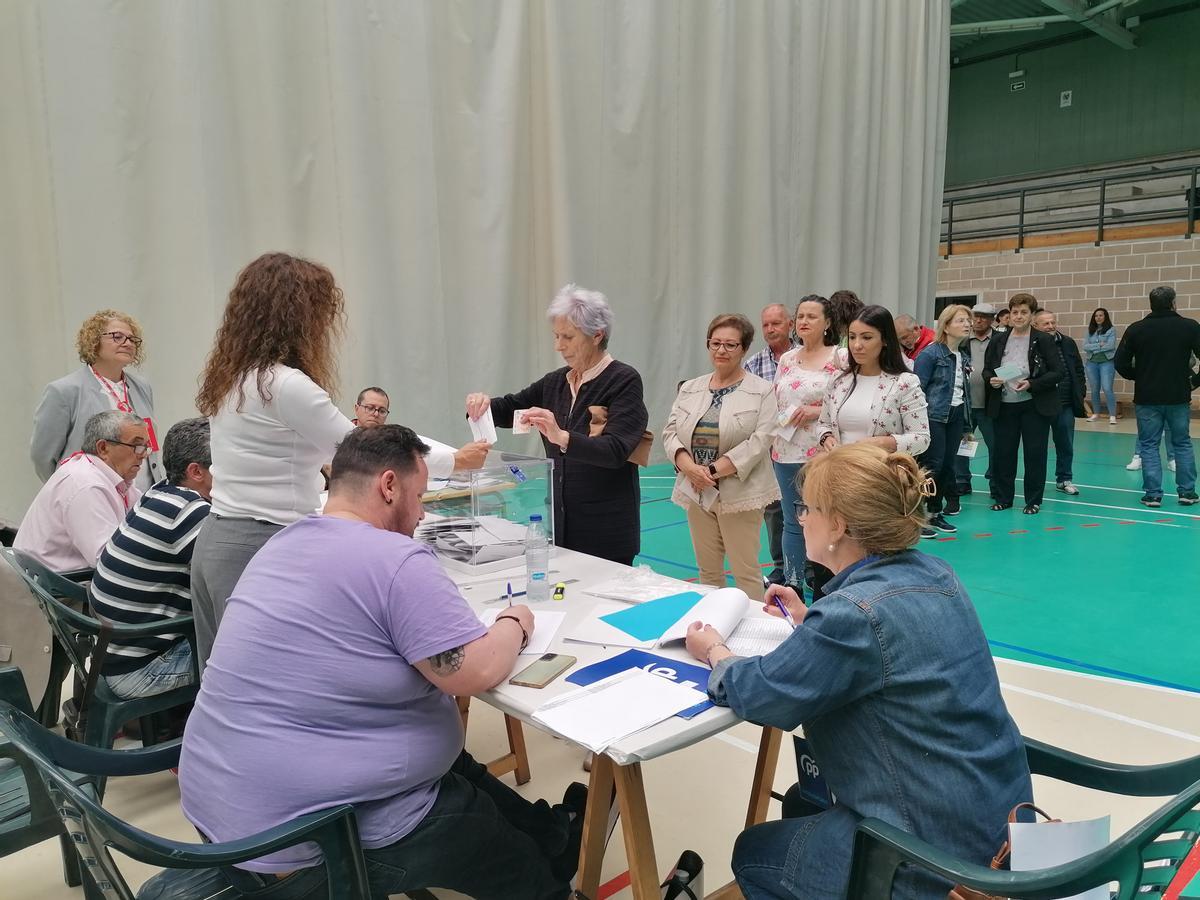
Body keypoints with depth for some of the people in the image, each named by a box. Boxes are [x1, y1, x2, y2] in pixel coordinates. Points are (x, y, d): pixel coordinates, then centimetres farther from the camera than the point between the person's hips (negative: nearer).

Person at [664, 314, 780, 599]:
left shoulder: (762, 391, -3)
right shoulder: (690, 389, 11)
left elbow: (760, 440, -12)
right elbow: (670, 432, 6)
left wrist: (715, 470, -16)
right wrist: (690, 468, -12)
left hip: (739, 493, -4)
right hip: (696, 492, 5)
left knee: (746, 571, -1)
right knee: (708, 570, 13)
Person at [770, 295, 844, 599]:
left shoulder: (840, 357, -5)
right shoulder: (787, 359, 11)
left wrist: (818, 410, -16)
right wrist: (771, 441, 7)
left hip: (822, 454, -5)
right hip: (786, 453, 5)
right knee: (792, 523, 12)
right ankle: (792, 586, 23)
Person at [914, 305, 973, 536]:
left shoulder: (963, 357, 14)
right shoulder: (931, 353, -9)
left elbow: (966, 391, 17)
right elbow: (918, 387, -12)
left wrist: (967, 424, 15)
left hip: (956, 416, 7)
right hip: (934, 415, -7)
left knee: (947, 465, 8)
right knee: (932, 465, -9)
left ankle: (935, 513, 17)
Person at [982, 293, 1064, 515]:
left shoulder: (1044, 341, -3)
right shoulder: (998, 341, 6)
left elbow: (1057, 372, -6)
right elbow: (986, 370, 11)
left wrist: (1031, 384, -19)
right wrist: (991, 380, -11)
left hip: (1035, 406, -3)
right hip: (1004, 406, 3)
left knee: (1035, 453, 3)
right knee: (1003, 453, 6)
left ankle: (1033, 501, 14)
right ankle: (1003, 497, 19)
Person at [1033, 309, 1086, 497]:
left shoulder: (1068, 343, 7)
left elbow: (1079, 370, 13)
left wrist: (1080, 393, 7)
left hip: (1065, 404, 5)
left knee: (1066, 444, 12)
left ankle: (1064, 479, 25)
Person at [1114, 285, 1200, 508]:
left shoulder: (1136, 329, -4)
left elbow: (1120, 363, -4)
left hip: (1147, 398, -1)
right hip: (1179, 397, 1)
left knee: (1149, 445, 6)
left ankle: (1152, 494, 3)